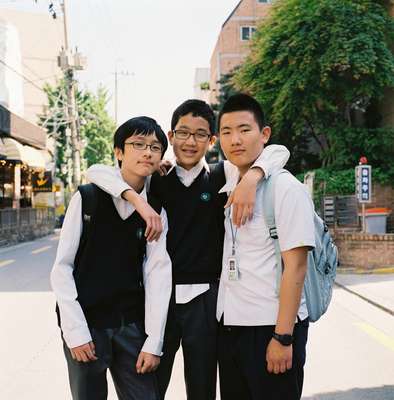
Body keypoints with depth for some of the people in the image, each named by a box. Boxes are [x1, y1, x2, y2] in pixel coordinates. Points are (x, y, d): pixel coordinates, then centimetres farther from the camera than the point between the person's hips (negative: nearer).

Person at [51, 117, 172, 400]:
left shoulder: (157, 211, 2)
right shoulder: (87, 198, -5)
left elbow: (158, 274, -3)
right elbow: (62, 268, -5)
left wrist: (153, 342, -9)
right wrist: (76, 332, -10)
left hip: (131, 326, 2)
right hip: (85, 324, -2)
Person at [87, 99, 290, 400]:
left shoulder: (222, 177, 2)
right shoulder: (155, 180, 3)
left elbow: (279, 151, -7)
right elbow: (96, 171, -7)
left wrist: (252, 177, -27)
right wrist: (138, 200, -22)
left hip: (204, 298, 0)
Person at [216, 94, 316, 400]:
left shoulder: (286, 188, -11)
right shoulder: (227, 188, 8)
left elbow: (296, 267, -14)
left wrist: (283, 337, -17)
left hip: (272, 327, -6)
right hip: (229, 325, 6)